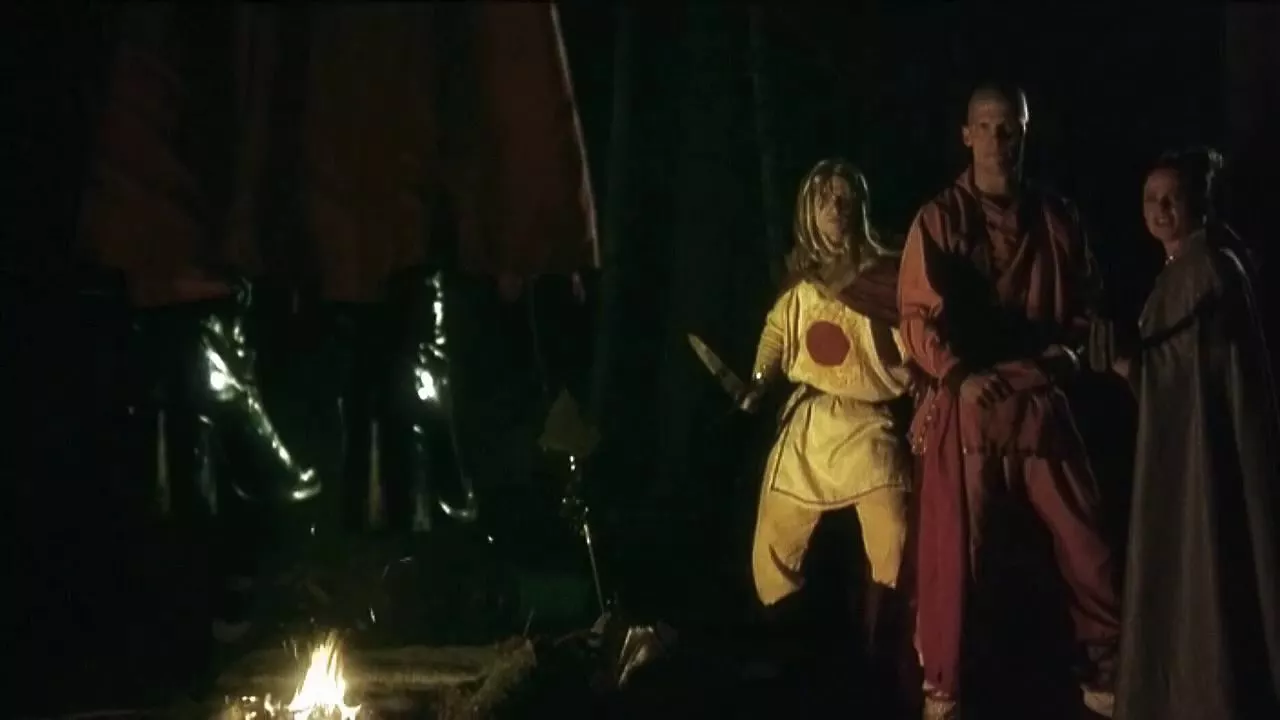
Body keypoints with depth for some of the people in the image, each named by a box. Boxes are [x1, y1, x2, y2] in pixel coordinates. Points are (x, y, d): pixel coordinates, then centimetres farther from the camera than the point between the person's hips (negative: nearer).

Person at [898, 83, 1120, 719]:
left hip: (1040, 401, 3)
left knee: (1084, 539, 6)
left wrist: (1067, 350, -1)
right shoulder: (939, 219, -2)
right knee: (951, 551, 1)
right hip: (964, 404, -3)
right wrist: (959, 376, -20)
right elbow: (916, 316, -6)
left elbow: (1084, 302, 18)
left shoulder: (1056, 218, 8)